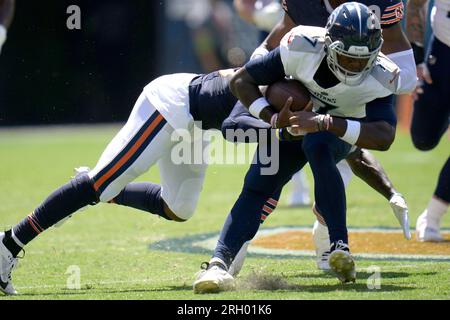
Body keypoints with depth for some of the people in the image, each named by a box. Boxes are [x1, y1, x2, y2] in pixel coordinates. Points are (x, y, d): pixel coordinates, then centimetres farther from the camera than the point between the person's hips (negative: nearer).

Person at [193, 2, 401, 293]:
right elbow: (241, 80, -19)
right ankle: (219, 263, -18)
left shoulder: (380, 77, -32)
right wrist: (272, 118, -32)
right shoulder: (303, 49, -30)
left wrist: (324, 123, -50)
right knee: (257, 187, -15)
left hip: (340, 130, -2)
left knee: (317, 147, -35)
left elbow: (384, 136, -44)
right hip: (295, 120, 2)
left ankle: (340, 247, -34)